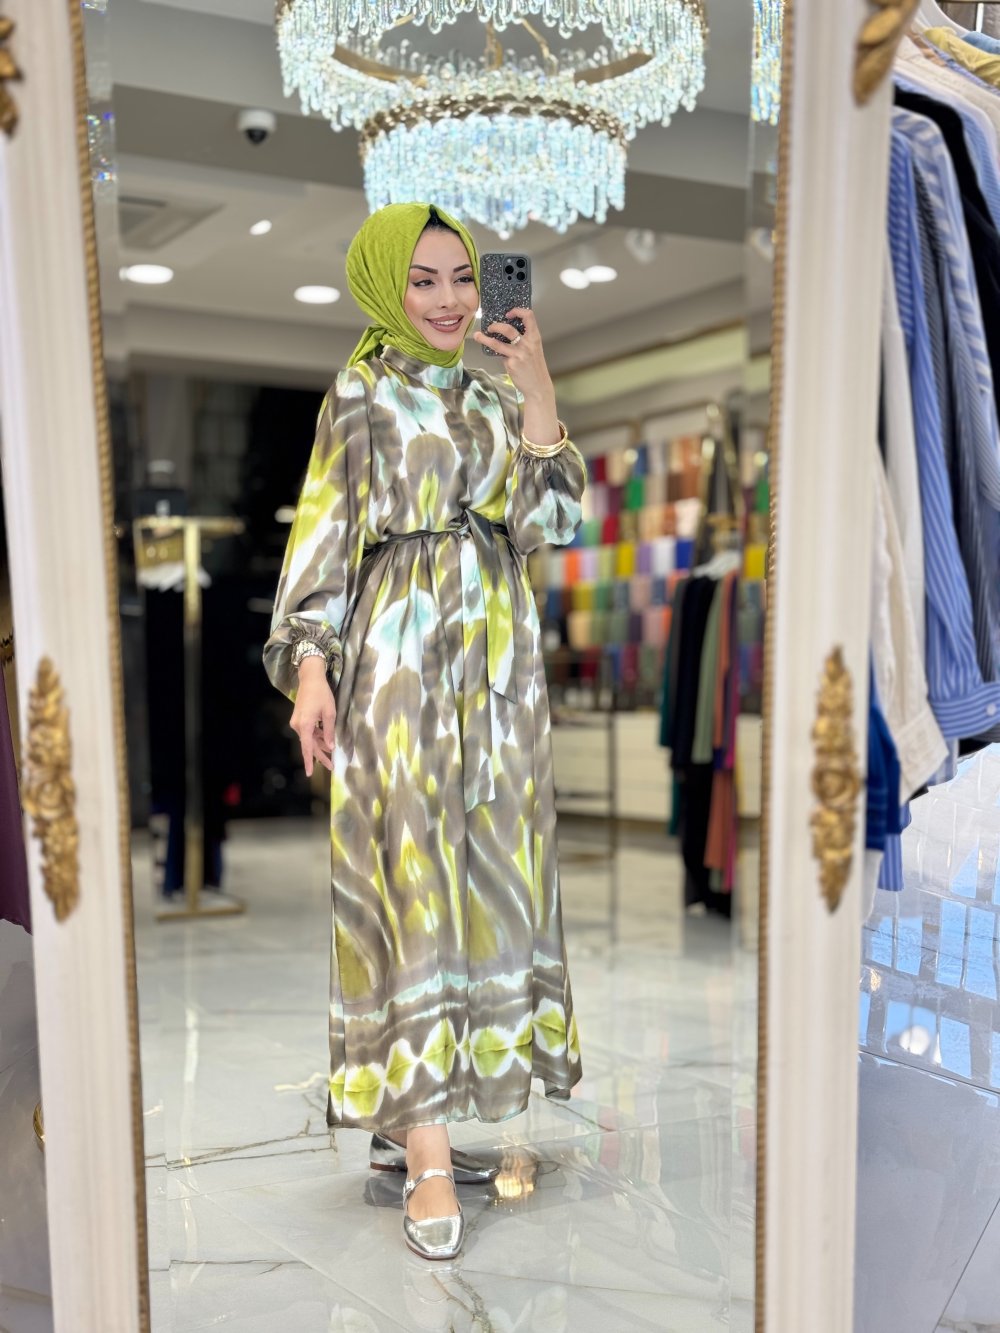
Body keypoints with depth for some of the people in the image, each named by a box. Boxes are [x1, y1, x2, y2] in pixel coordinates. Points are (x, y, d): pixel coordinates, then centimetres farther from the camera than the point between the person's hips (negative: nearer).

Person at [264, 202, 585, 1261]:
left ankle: (403, 1120, 20)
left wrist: (537, 390, -3)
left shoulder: (496, 396, 14)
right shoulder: (360, 397, 1)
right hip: (401, 657, -6)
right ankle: (427, 1158, -4)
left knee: (486, 882, 7)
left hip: (498, 662, 6)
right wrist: (310, 667, -14)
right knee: (415, 880, -8)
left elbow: (547, 520, 2)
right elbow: (325, 535, -5)